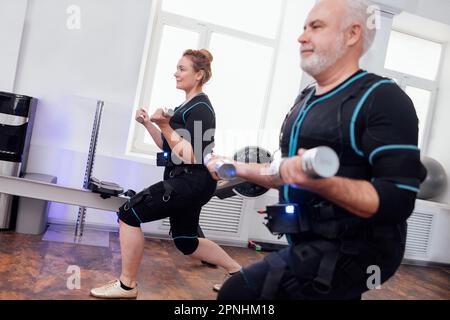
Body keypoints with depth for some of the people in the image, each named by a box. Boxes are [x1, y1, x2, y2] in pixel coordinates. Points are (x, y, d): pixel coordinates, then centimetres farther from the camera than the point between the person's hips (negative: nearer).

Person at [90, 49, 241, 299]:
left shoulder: (200, 109, -13)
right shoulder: (189, 106, 17)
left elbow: (189, 156, -19)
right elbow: (169, 148, 18)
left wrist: (165, 126, -18)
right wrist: (148, 123, 9)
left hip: (192, 181, -10)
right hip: (188, 181, 10)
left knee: (129, 214, -10)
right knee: (186, 242, 19)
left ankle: (127, 285, 4)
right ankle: (238, 271, 33)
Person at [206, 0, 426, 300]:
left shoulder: (382, 98, -13)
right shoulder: (305, 99, 12)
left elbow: (398, 200, -21)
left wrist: (321, 181, -34)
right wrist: (236, 168, 15)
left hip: (352, 252, -8)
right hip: (310, 245, 8)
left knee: (238, 292, -18)